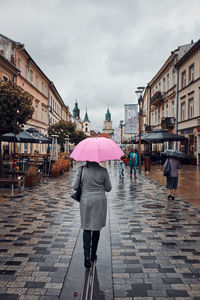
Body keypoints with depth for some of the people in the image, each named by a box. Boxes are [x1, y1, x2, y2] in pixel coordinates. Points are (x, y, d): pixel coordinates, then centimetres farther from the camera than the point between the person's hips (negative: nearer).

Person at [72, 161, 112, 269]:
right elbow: (108, 188, -1)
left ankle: (87, 256, -4)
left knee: (86, 229, 9)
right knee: (96, 228, 16)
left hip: (85, 201, 0)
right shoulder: (103, 170, -9)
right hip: (100, 201, 1)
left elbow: (74, 186, -6)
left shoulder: (81, 169, -9)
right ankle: (93, 254, 28)